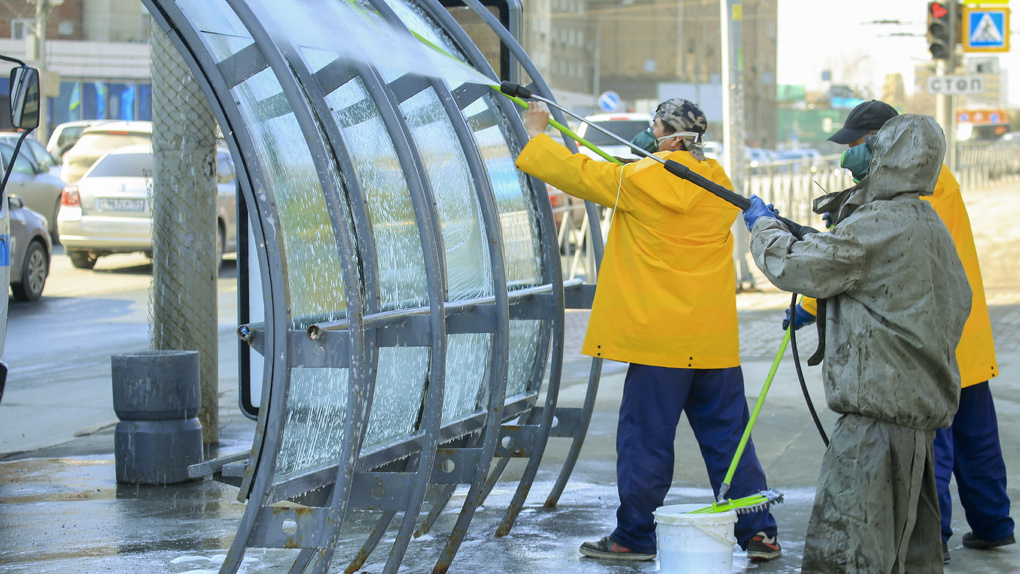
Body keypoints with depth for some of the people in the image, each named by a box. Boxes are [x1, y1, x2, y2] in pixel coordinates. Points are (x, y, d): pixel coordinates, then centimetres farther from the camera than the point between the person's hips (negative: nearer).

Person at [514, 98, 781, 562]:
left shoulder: (642, 182, -10)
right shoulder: (718, 184, 7)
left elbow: (578, 174, 0)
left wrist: (537, 135, 14)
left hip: (660, 337, -6)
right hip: (713, 339, 6)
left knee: (646, 436, 4)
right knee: (727, 436, 10)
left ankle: (634, 536, 11)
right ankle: (758, 532, 10)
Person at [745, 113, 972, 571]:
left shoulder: (878, 225, -14)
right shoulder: (933, 228, 15)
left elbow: (797, 267, -14)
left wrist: (764, 226, 7)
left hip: (879, 406, -10)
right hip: (923, 403, 10)